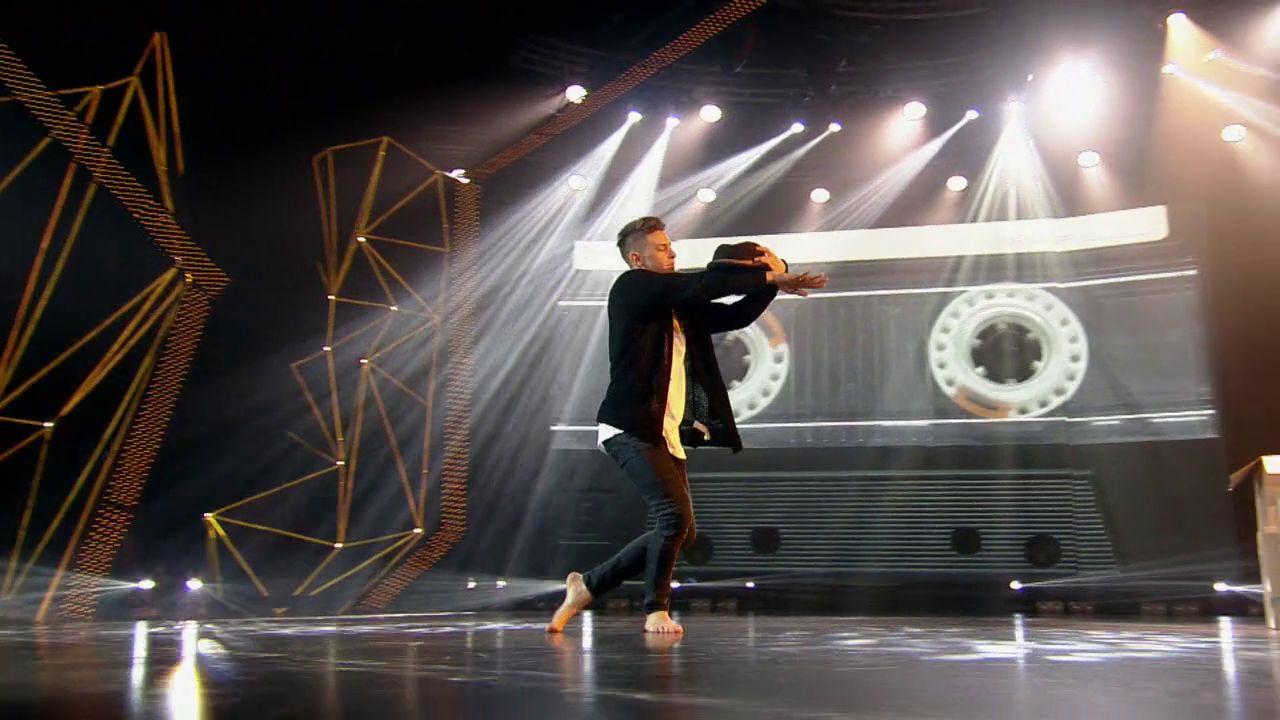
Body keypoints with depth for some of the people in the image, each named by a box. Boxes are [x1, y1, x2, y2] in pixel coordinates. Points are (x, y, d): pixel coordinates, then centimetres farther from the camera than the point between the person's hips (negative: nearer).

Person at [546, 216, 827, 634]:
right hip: (629, 428, -8)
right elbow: (700, 284, -14)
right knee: (675, 515, -19)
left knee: (679, 531, 6)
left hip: (667, 435, 8)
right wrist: (769, 276, -10)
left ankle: (586, 586, 20)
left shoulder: (681, 307, 20)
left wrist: (773, 279, 2)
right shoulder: (631, 287, -2)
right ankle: (656, 610, 2)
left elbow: (737, 315, 19)